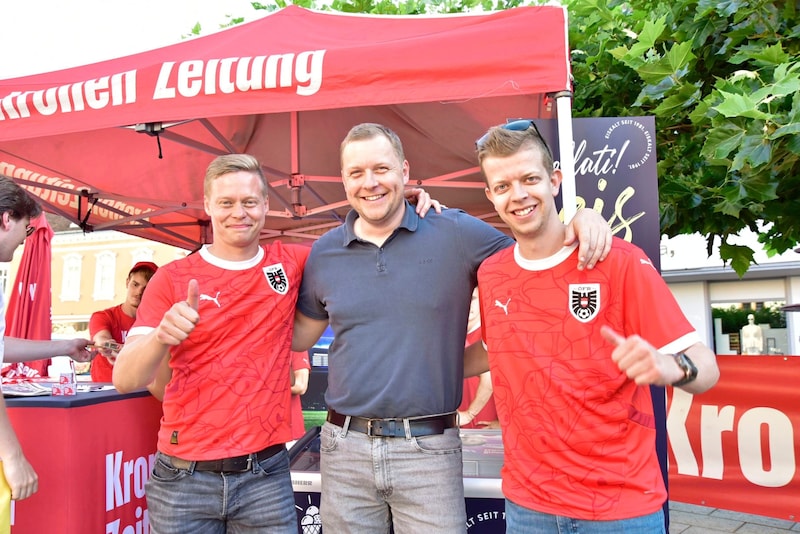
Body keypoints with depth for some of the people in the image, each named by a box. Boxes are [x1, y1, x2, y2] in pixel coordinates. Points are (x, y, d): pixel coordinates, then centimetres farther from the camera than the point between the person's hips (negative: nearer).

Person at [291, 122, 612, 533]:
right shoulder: (324, 254, 5)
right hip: (344, 446, 3)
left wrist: (583, 217, -16)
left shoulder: (456, 234, -4)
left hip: (429, 450, -2)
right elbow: (298, 337, 15)